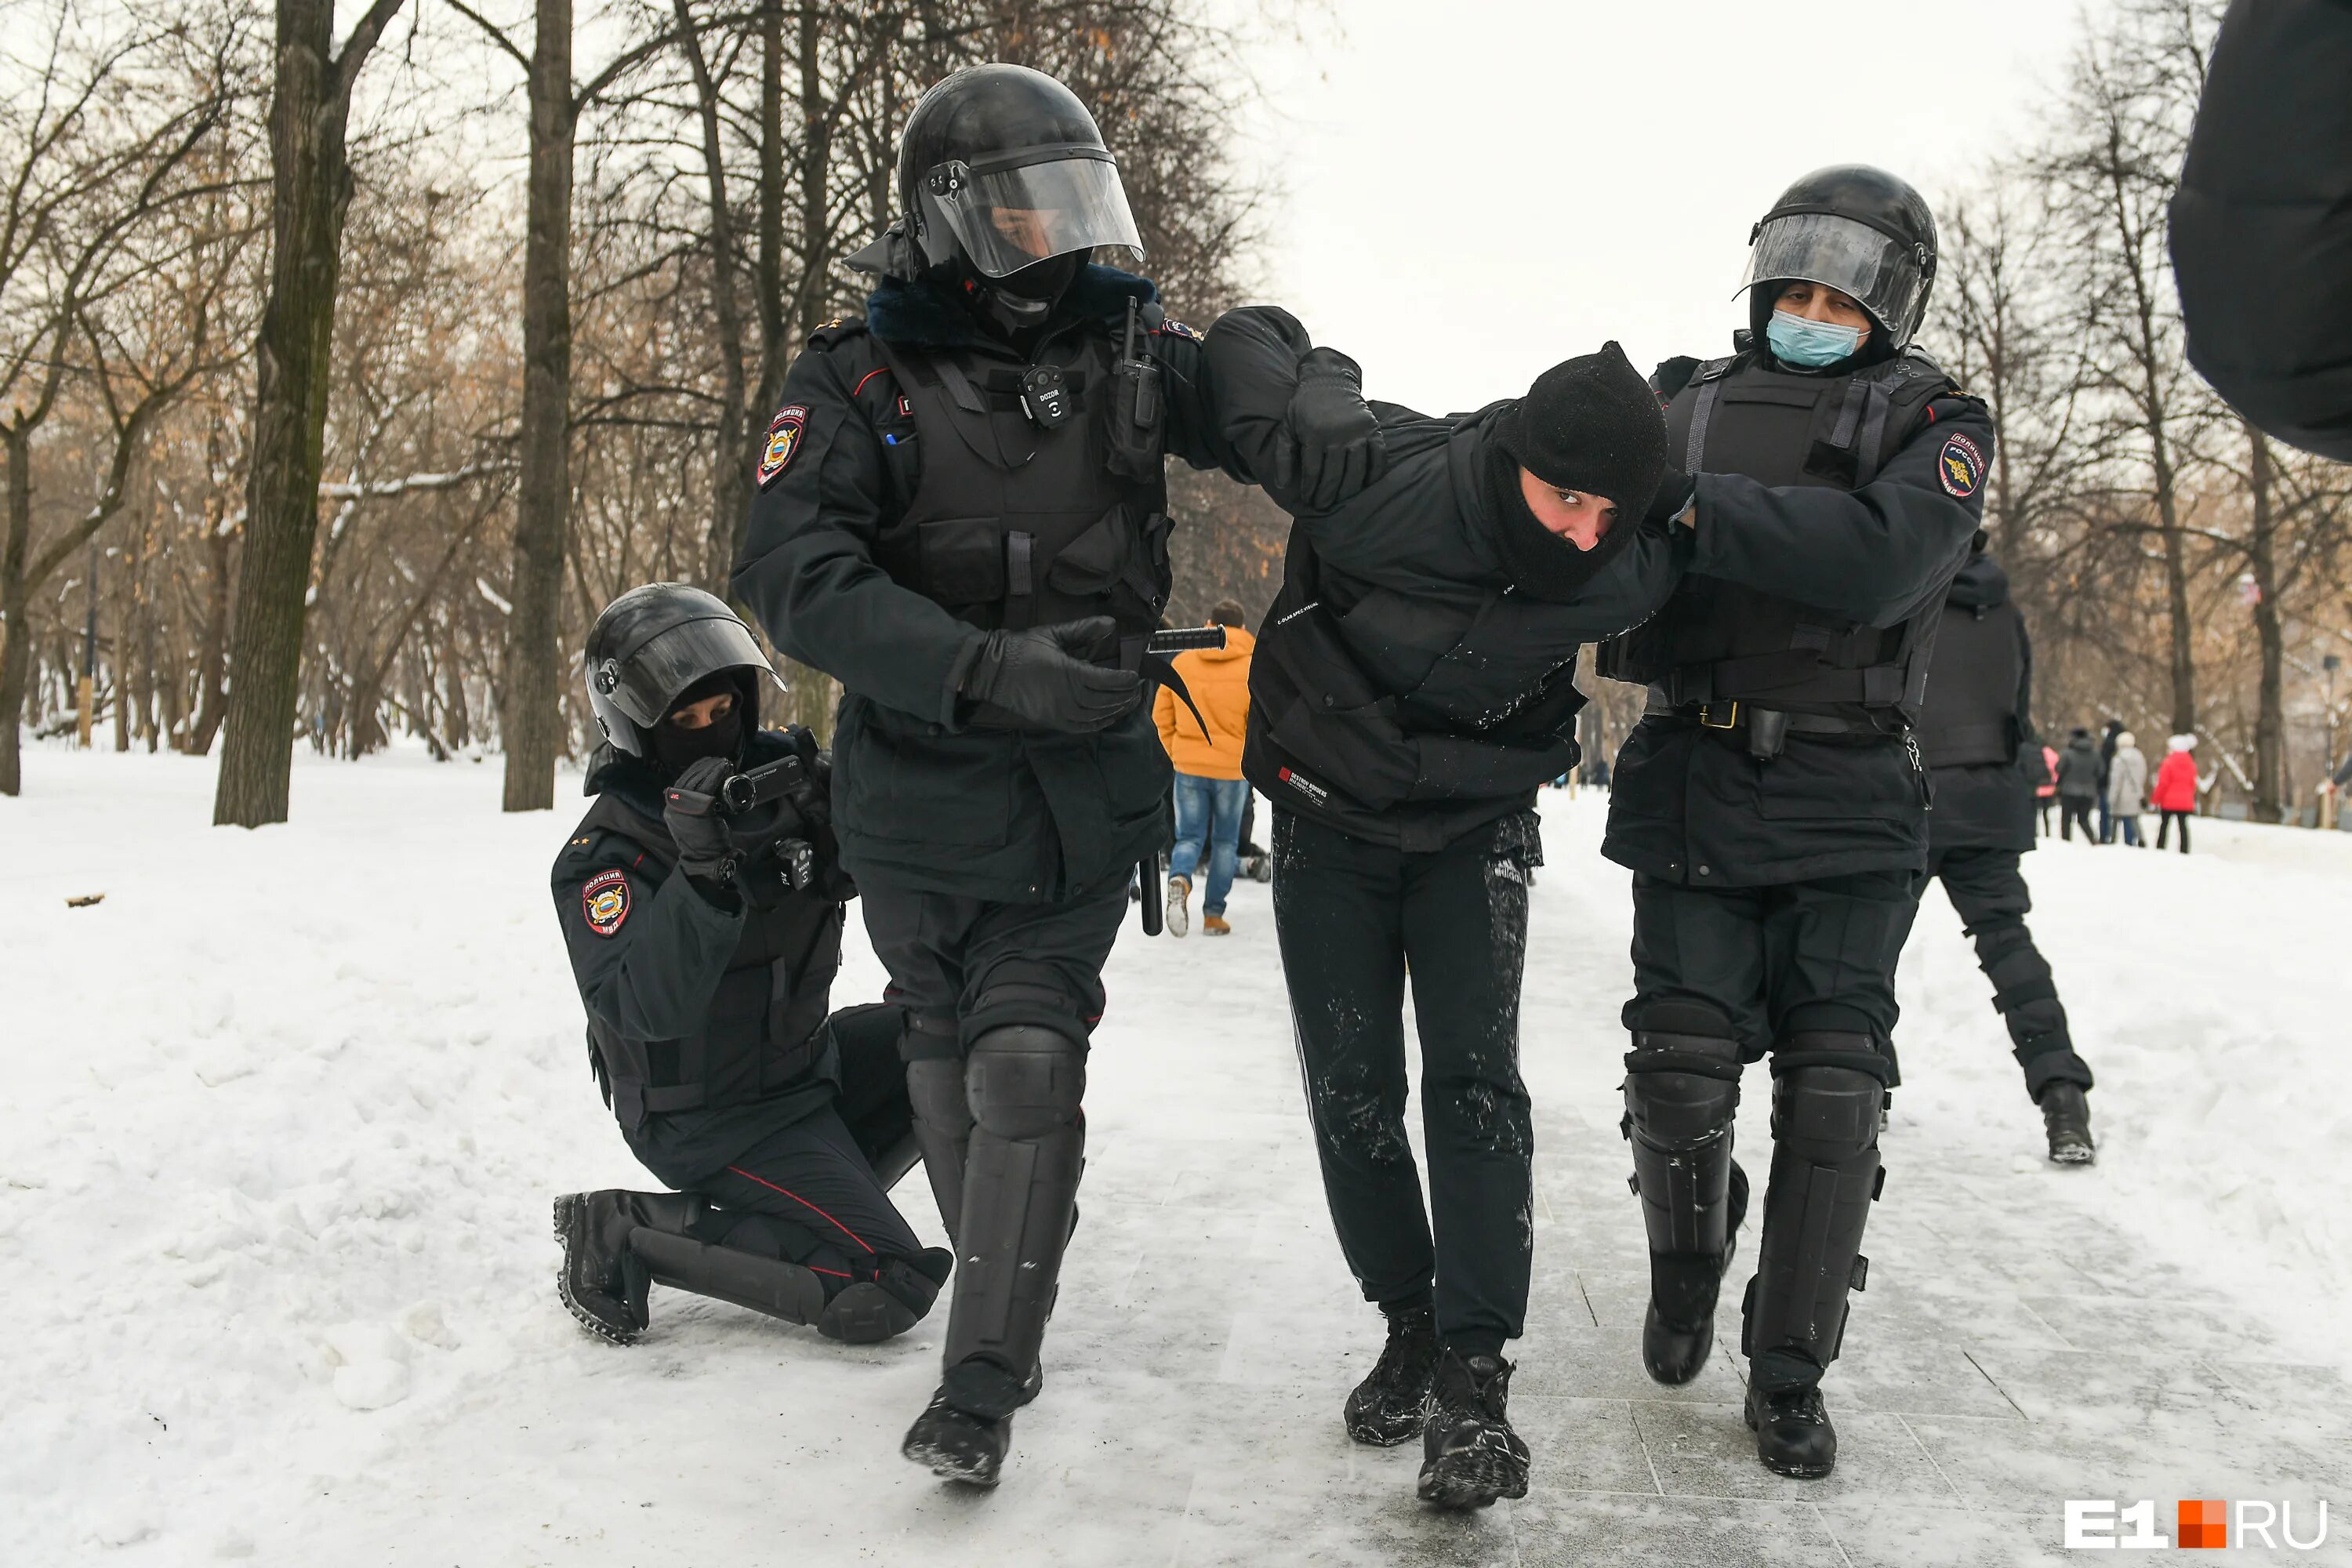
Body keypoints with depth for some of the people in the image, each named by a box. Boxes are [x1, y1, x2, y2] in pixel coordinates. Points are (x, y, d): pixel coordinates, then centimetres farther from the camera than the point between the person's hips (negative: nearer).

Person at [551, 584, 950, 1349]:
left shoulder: (780, 768, -4)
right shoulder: (604, 853, -21)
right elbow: (647, 1007, -35)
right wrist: (703, 873, -45)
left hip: (809, 1058, 8)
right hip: (717, 1120, -8)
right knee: (888, 1291, -18)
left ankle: (825, 1198, 10)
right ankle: (624, 1235, -7)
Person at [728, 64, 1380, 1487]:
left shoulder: (1122, 346, 0)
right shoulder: (860, 381, -10)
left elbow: (1249, 385, -1)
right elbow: (794, 573, -21)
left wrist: (1319, 406, -26)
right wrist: (987, 669, -33)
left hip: (1084, 794, 0)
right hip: (922, 794, 0)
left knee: (1027, 1063, -9)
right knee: (952, 1067, 14)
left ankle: (986, 1381, 2)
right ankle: (1005, 1304, 37)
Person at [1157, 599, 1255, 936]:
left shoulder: (1181, 663, 1)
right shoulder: (1251, 669, -6)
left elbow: (1161, 715, 6)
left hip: (1188, 766, 1)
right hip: (1232, 768, -1)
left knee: (1190, 836, 9)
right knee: (1225, 842, 12)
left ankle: (1180, 880, -22)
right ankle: (1213, 915, 12)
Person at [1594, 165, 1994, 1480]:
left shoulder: (1935, 420, 2)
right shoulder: (1690, 404, 11)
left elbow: (1879, 558, -18)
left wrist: (1697, 509, -25)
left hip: (1850, 809, -1)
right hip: (1695, 790, 1)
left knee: (1833, 1084, 0)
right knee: (1683, 1066, -2)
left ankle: (1790, 1373, 14)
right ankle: (1687, 1259, 30)